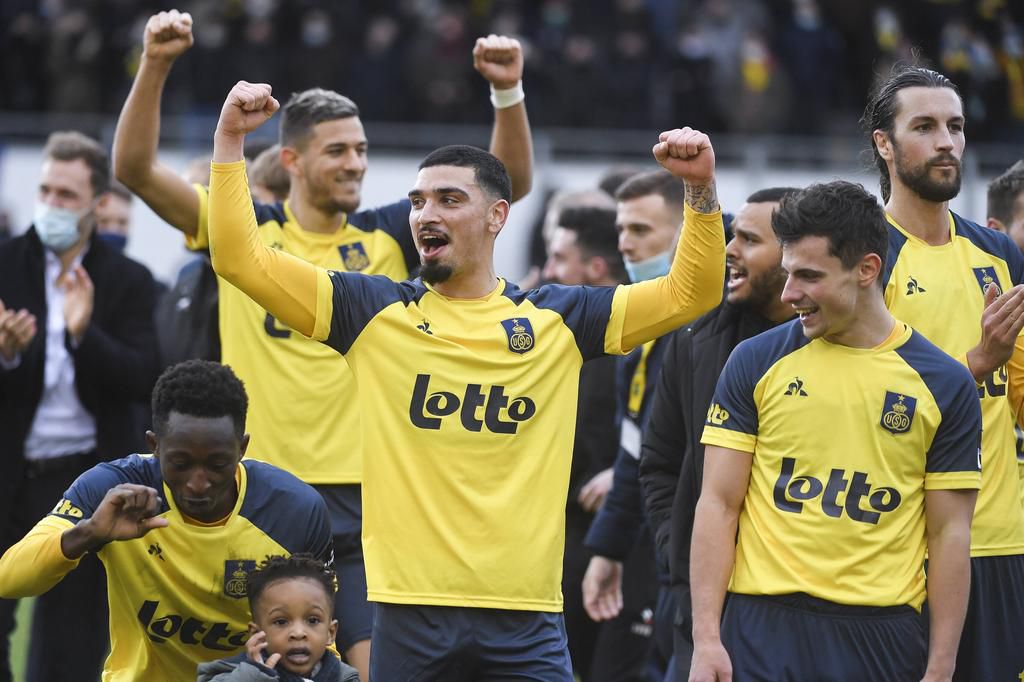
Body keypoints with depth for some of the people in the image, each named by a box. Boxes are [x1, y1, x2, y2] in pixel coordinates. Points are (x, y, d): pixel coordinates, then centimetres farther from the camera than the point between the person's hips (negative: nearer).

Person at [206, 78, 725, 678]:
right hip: (409, 609, 0)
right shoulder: (376, 312, 7)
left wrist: (701, 188, -6)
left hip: (526, 614, 0)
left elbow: (690, 292, 9)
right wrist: (231, 139, -3)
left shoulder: (558, 319, 9)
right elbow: (240, 258, 4)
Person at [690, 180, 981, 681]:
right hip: (763, 626, 0)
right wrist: (706, 639, -6)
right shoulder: (755, 362, 3)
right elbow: (718, 503, 2)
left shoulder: (944, 383, 3)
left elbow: (949, 534, 4)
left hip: (883, 634, 0)